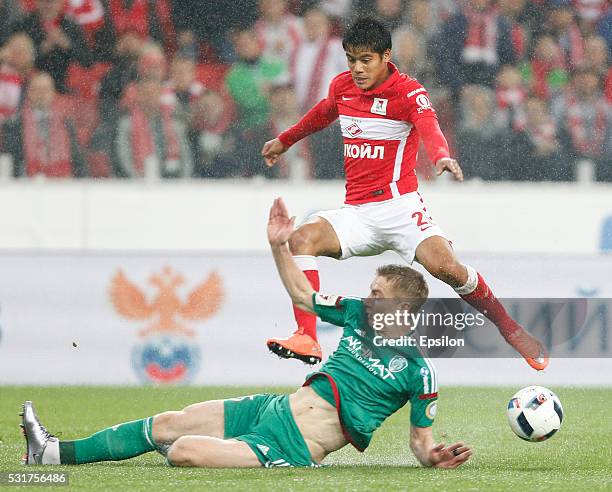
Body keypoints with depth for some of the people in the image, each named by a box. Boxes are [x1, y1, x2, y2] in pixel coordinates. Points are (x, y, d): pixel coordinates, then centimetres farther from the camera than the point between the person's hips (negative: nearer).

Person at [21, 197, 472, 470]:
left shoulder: (419, 371, -10)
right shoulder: (359, 314, 9)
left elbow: (421, 439, -4)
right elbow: (301, 294, 23)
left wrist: (434, 455, -25)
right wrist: (280, 246, 13)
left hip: (298, 447, -8)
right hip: (278, 408, 8)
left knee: (183, 453, -26)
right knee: (168, 424, 7)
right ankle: (53, 453, 15)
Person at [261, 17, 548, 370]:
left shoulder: (408, 92, -9)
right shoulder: (342, 86, 9)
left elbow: (429, 127, -30)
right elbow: (323, 114, 33)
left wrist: (442, 156, -52)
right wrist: (285, 141, 46)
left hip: (400, 206, -5)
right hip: (356, 212, 5)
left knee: (445, 266, -24)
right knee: (302, 239, -22)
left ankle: (512, 330, -1)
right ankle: (307, 341, -26)